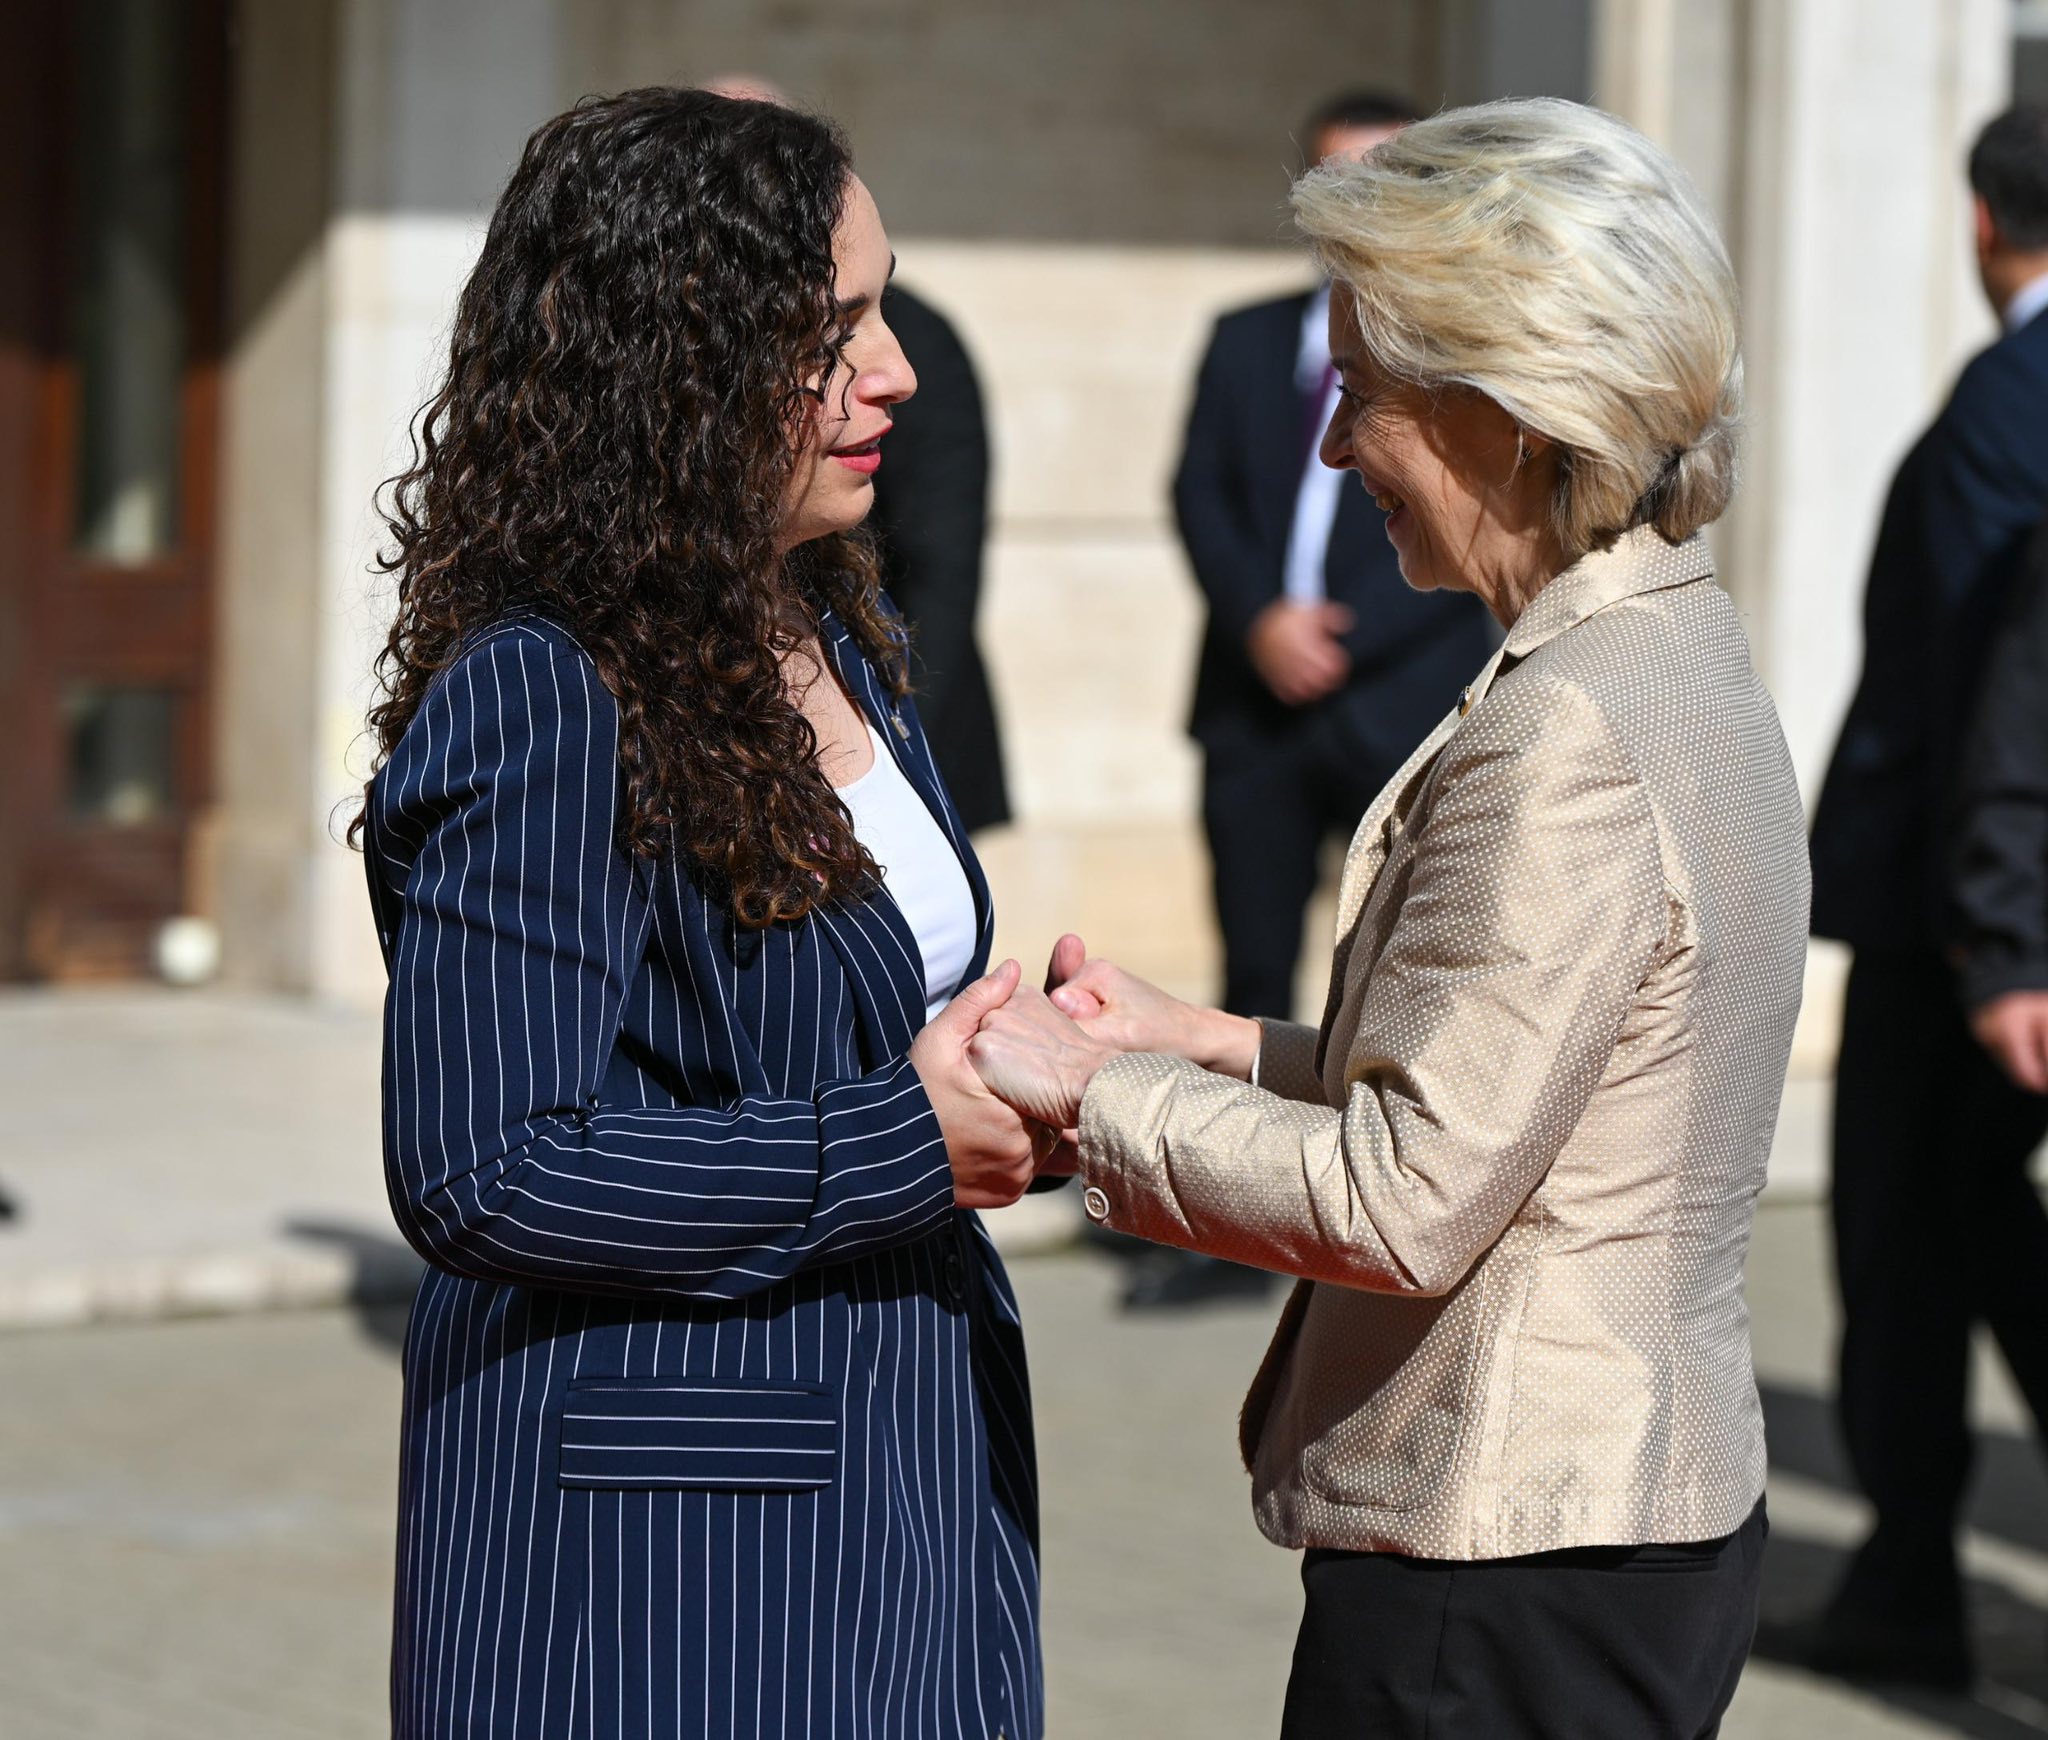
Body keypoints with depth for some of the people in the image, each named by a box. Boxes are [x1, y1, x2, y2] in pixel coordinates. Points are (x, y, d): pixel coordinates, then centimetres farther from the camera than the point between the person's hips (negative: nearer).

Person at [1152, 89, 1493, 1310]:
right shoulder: (1248, 341, 15)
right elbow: (1202, 495, 7)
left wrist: (1347, 636, -14)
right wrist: (1260, 618, -11)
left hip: (1405, 711, -4)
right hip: (1257, 706, 4)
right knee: (1253, 979, 6)